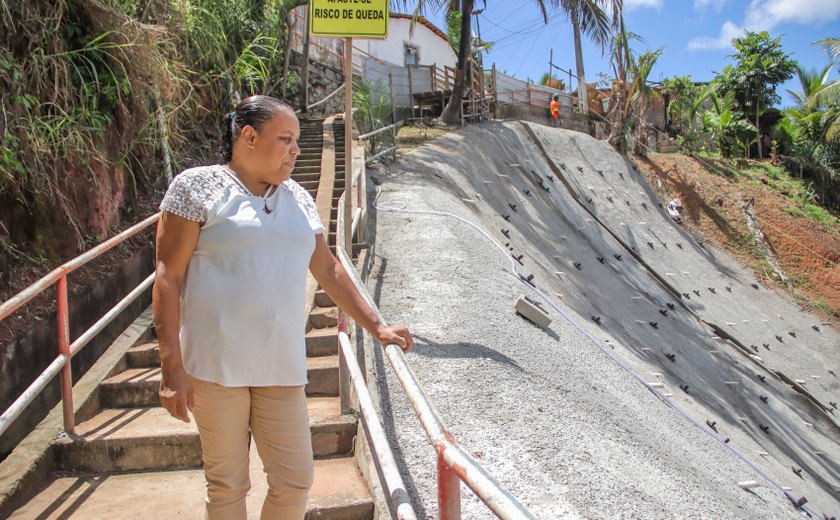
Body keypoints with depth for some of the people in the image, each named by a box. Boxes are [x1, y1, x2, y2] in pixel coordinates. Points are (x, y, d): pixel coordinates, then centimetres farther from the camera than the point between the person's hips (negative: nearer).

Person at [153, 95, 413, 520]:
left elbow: (327, 269, 18)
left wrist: (376, 328, 16)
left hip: (280, 365, 5)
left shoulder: (298, 198, 13)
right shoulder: (198, 186, -3)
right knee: (227, 484, 7)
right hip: (216, 363, -4)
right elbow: (169, 278, -7)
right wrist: (172, 366, -13)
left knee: (295, 480, 7)